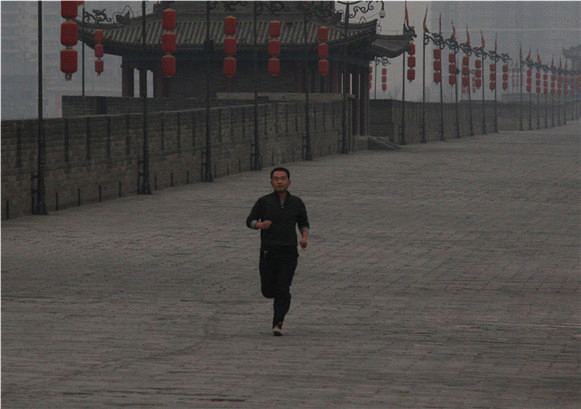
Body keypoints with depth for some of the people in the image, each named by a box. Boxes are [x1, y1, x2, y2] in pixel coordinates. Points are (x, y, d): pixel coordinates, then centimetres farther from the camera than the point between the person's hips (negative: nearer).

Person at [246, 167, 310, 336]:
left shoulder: (296, 203, 4)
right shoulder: (264, 202, -1)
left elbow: (304, 224, 18)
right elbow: (250, 221, 6)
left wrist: (304, 238, -1)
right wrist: (260, 225, -16)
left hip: (288, 254, -1)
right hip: (268, 252, 1)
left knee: (283, 291, -13)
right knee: (268, 291, 5)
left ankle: (277, 324, -7)